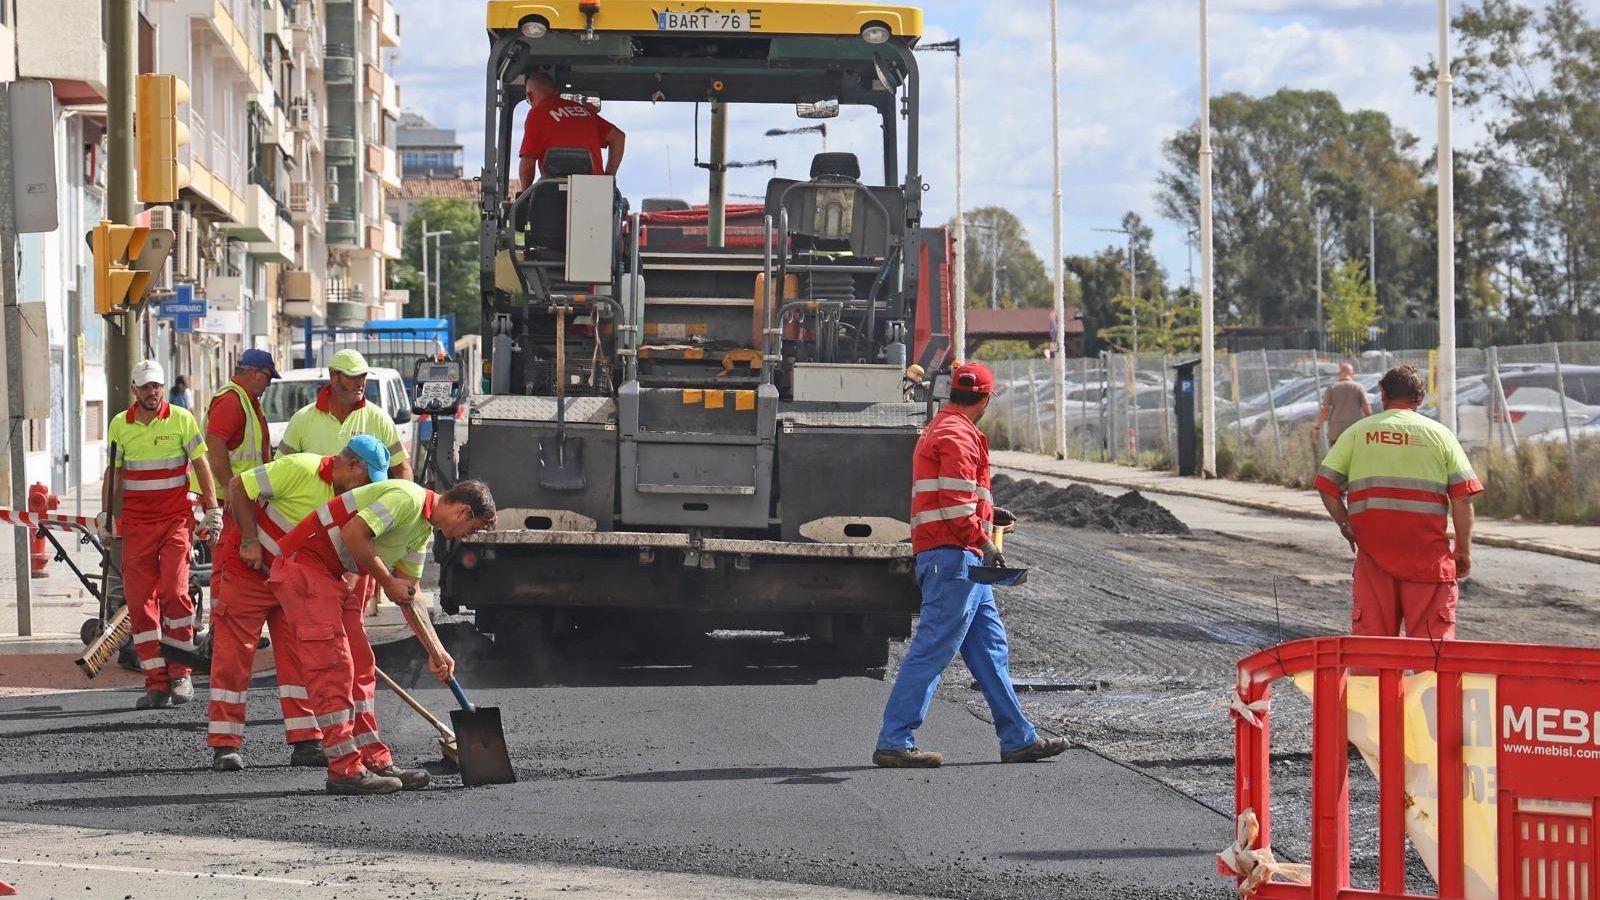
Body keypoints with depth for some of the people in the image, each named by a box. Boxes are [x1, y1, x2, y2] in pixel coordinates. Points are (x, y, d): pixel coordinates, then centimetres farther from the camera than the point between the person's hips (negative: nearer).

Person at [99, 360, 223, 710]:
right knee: (140, 601, -2)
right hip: (136, 523, 3)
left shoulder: (181, 419, 1)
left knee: (174, 592, -15)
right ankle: (156, 682, 2)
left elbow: (200, 465, 4)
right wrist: (106, 513, 8)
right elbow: (113, 472, 15)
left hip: (176, 519, -3)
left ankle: (180, 672, -4)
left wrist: (213, 510, 0)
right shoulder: (120, 425, 7)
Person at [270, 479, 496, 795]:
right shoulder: (408, 499, -18)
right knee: (334, 668, -11)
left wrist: (436, 650, 17)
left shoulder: (423, 531, 14)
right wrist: (387, 582, -14)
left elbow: (409, 596, 21)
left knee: (360, 670, 9)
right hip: (302, 564, -11)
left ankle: (375, 762, 12)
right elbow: (353, 533, -25)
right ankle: (345, 771, -9)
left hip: (331, 575, 11)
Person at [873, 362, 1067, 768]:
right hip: (955, 556, -11)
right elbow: (956, 503, -20)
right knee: (932, 650, -11)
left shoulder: (939, 430, 21)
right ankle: (893, 743, -11)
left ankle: (1018, 739, 18)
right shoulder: (958, 436, -12)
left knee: (991, 649, 13)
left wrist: (987, 515, 38)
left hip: (962, 562, 11)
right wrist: (984, 542, -17)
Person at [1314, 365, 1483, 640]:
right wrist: (1463, 550, 6)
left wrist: (1346, 525, 12)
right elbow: (1462, 496, 1)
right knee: (1432, 632, 0)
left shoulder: (1357, 431, 7)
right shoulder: (1440, 434, 7)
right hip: (1426, 546, -1)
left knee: (1369, 632, 6)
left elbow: (1327, 485, 1)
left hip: (1372, 545, 1)